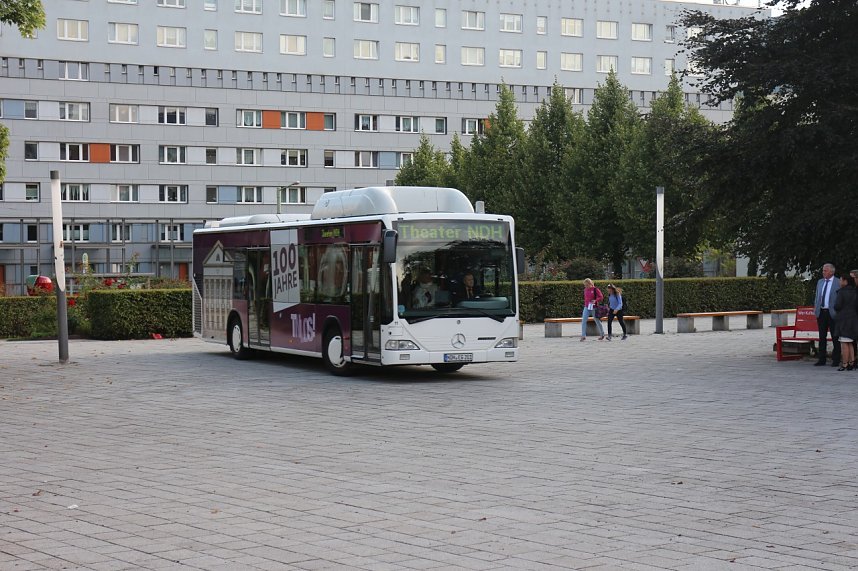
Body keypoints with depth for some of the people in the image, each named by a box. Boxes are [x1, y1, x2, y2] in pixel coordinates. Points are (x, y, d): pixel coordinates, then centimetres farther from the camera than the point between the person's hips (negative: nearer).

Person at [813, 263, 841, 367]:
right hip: (821, 312, 5)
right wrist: (815, 308, 10)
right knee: (822, 337, 9)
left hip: (832, 313, -5)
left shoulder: (838, 283, -5)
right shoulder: (820, 282, 13)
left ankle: (836, 359, 8)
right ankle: (822, 359, 14)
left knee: (835, 337, 2)